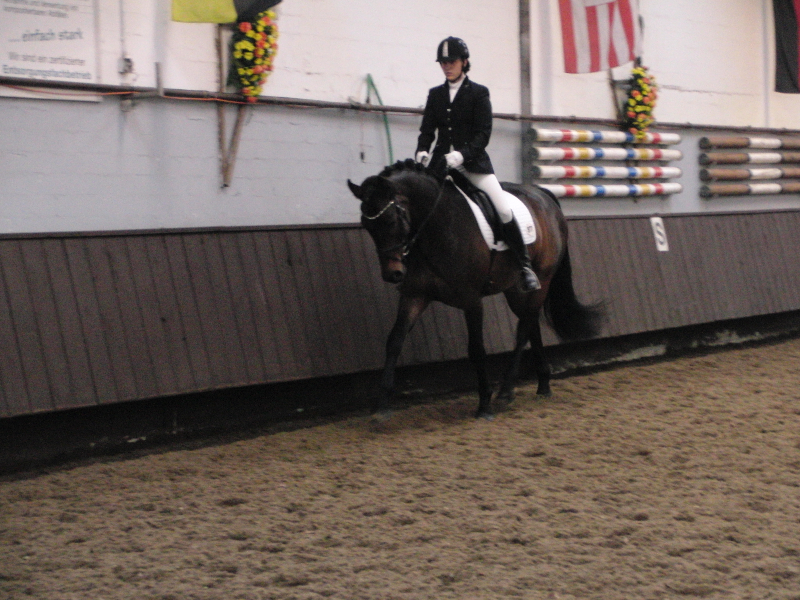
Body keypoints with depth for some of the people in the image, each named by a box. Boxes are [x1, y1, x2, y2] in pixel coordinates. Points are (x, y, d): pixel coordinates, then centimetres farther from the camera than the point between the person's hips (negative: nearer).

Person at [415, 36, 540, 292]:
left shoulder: (478, 93, 1)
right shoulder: (435, 95, 12)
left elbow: (483, 134, -6)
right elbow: (427, 130, 9)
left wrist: (462, 154, -22)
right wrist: (422, 151, -13)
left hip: (474, 162, -4)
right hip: (442, 162, 4)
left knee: (505, 210, -15)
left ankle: (525, 267, -5)